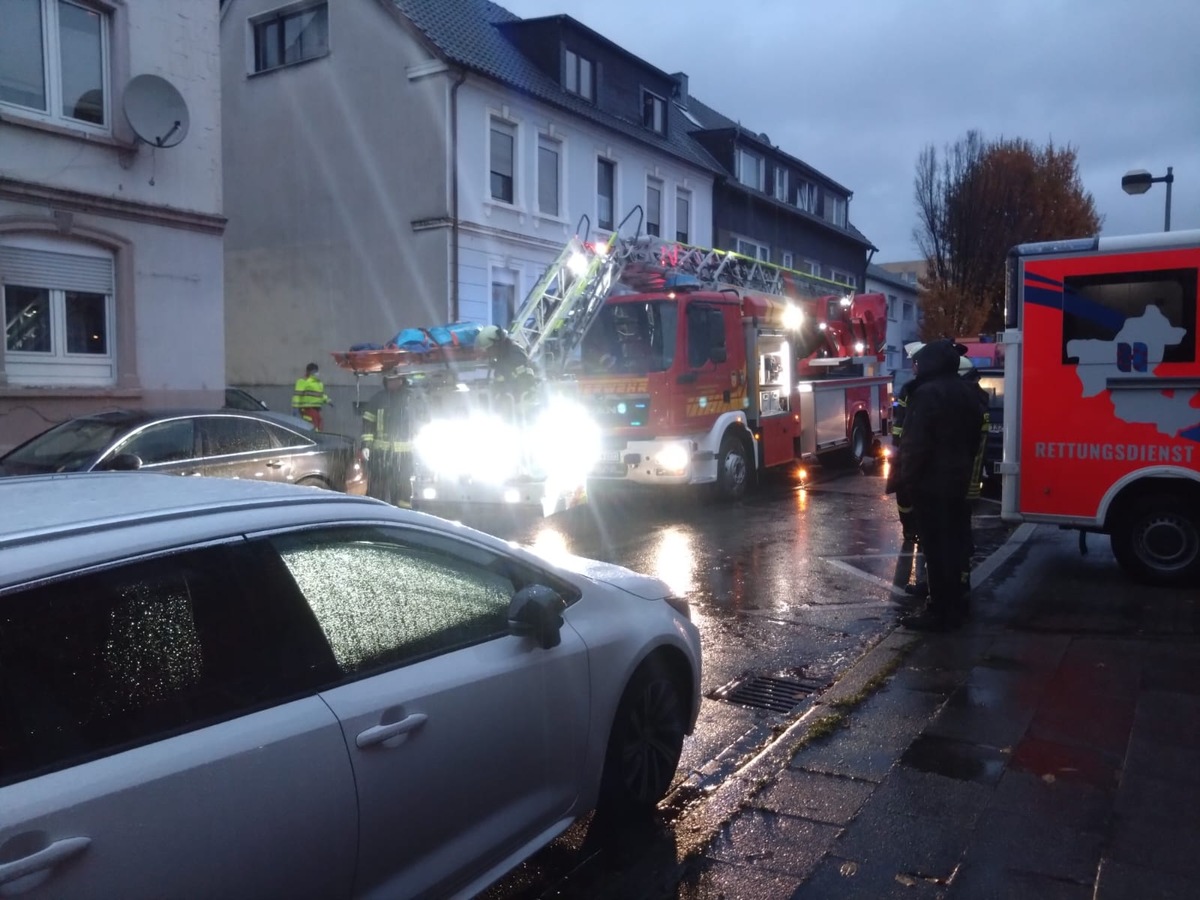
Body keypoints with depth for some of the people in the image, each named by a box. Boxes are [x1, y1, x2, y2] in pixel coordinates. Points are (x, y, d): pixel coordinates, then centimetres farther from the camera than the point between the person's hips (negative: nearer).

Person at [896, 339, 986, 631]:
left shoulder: (927, 393, -16)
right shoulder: (967, 393, 13)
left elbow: (916, 444, -20)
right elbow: (973, 439, 19)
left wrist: (906, 479, -13)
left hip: (931, 482, -9)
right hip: (957, 479, 9)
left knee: (936, 547, -5)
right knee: (953, 543, 15)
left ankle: (940, 611, -1)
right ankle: (954, 605, 23)